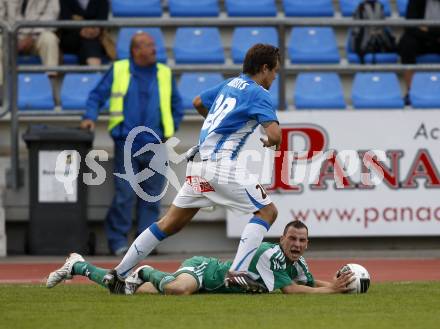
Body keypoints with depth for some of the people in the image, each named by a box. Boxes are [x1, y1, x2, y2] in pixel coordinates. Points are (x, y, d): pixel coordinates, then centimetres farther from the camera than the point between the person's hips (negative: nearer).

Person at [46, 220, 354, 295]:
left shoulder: (298, 263, 0)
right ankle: (147, 273, -12)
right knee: (179, 289, -45)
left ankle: (79, 266, 30)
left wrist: (335, 284, -6)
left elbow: (311, 283, 15)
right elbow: (290, 289, -33)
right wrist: (332, 290, -32)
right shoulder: (270, 254, -27)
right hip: (201, 269, -8)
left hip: (211, 270, 8)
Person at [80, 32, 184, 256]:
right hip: (126, 144, -3)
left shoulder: (164, 74, 11)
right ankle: (118, 240, 2)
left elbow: (177, 106, 20)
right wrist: (90, 117, -6)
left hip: (155, 145, 3)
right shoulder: (118, 71, 5)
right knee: (124, 195, -6)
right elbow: (97, 95, 9)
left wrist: (171, 129, 9)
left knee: (152, 195, 3)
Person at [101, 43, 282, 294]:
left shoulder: (231, 84, 18)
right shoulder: (259, 94, -5)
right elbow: (275, 135, -17)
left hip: (199, 160, 8)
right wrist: (270, 142, 6)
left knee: (171, 223, 14)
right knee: (267, 211, 1)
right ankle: (238, 272, -13)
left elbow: (198, 102, 35)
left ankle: (119, 273, 13)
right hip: (221, 164, -8)